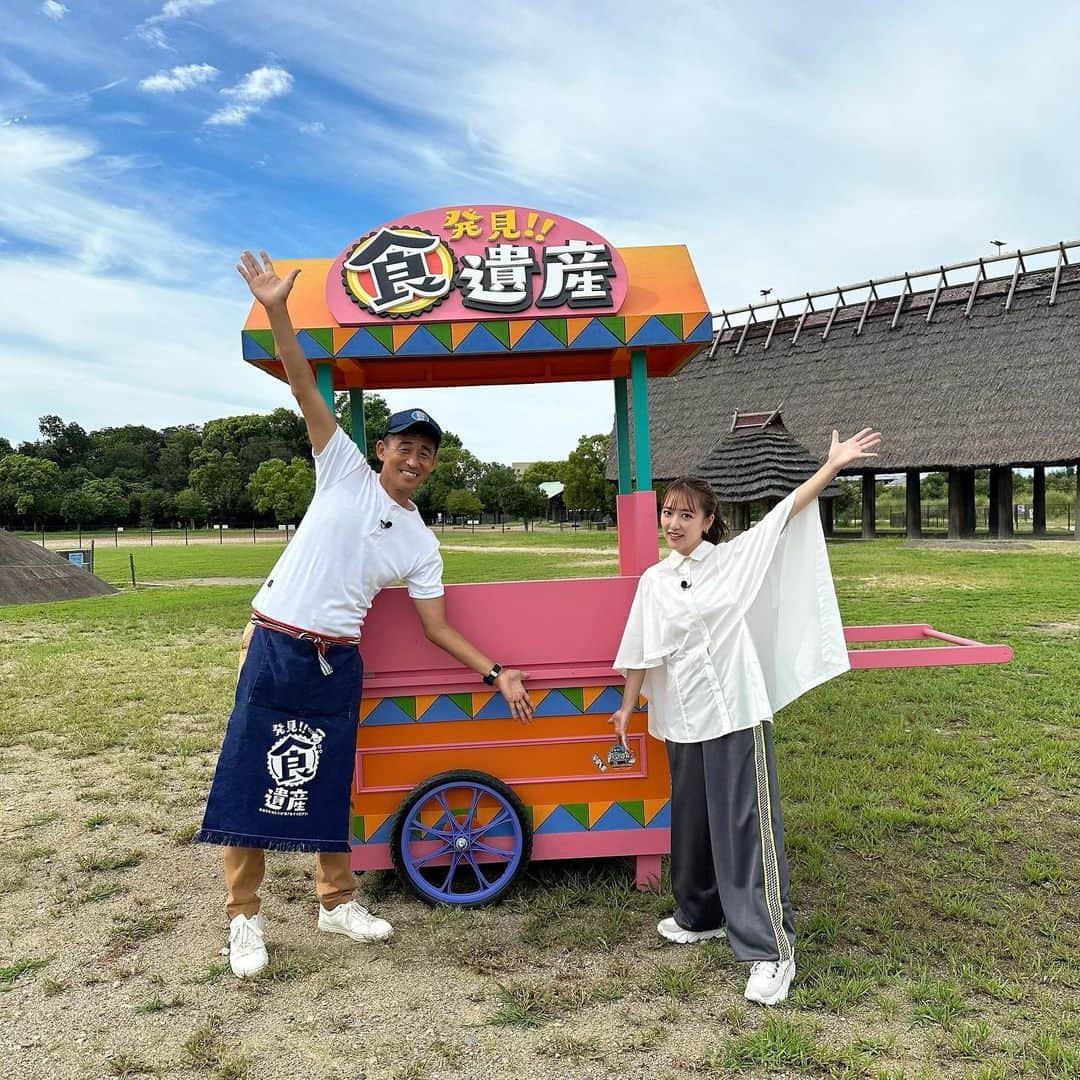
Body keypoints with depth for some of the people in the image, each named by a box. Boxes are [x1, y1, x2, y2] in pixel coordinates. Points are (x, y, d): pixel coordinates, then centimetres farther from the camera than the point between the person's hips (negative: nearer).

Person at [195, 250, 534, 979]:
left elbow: (437, 628, 7)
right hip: (275, 647, -2)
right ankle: (244, 916, 17)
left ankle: (337, 901, 30)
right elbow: (307, 391, -9)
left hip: (338, 663, 3)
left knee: (328, 786, 13)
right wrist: (278, 311, -20)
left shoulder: (422, 545, 6)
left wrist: (497, 672, -1)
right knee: (250, 776, 2)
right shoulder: (344, 471, -1)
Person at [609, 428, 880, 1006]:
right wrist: (627, 707, 14)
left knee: (746, 826, -4)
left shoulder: (735, 559, -4)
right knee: (691, 821, 18)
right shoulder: (653, 580, 6)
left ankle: (770, 951, 5)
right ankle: (701, 915, 38)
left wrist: (832, 465, -19)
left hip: (735, 713, -5)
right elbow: (642, 651, 11)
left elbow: (787, 511, -12)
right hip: (681, 719, 5)